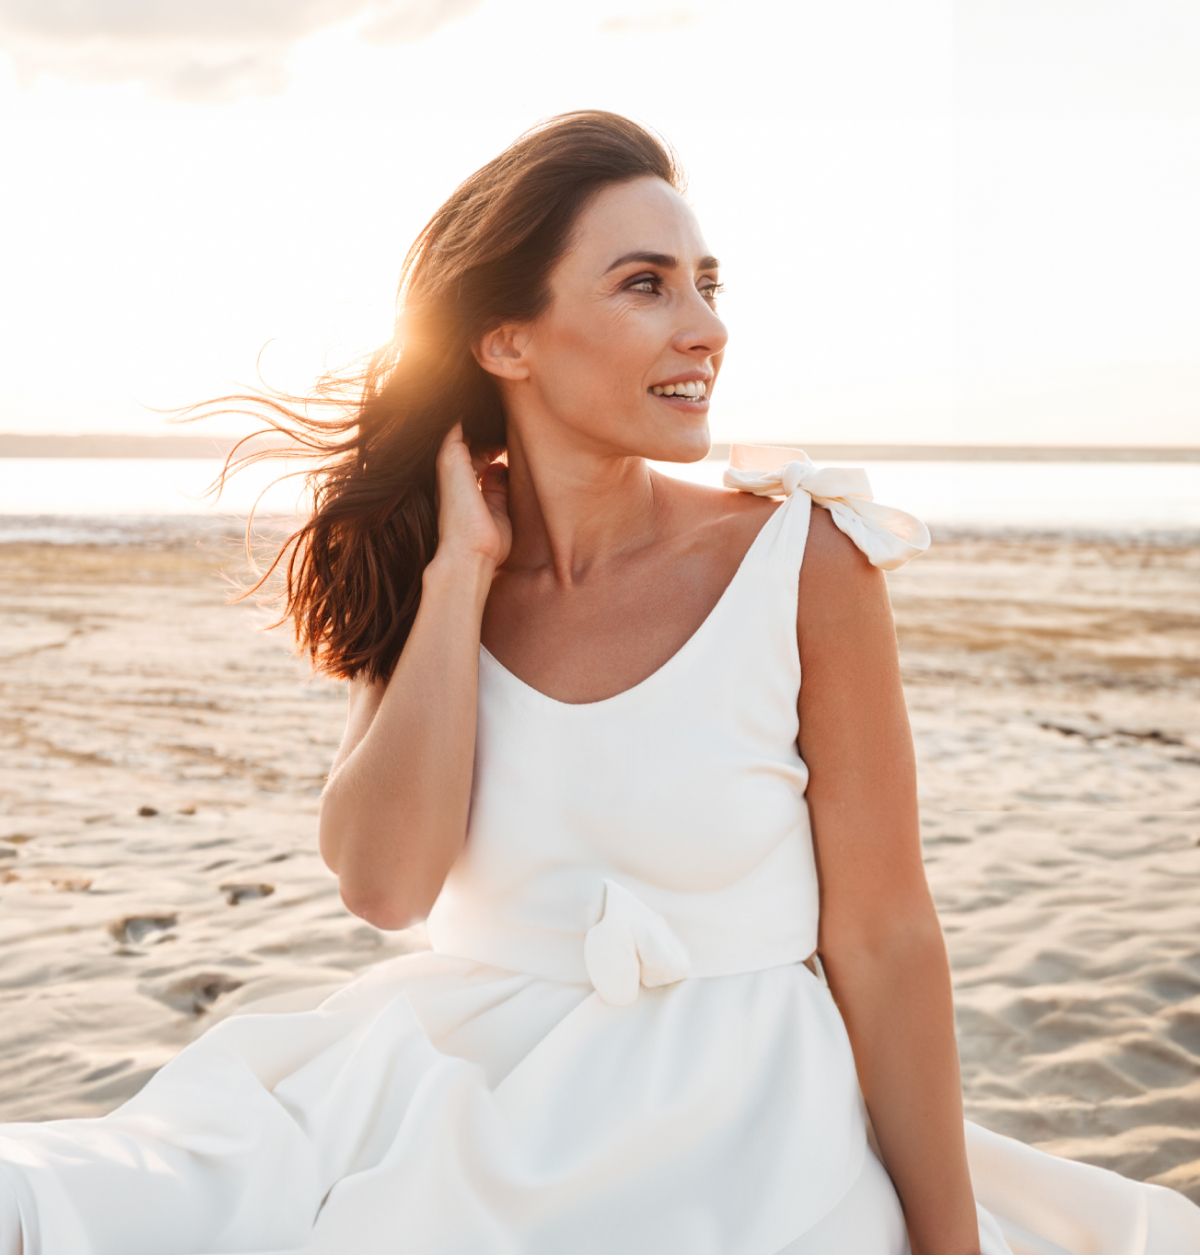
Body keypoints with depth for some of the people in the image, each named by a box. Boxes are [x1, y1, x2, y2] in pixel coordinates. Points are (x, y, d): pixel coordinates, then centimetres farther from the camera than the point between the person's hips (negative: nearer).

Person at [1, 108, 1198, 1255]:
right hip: (472, 1091, 3)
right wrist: (463, 572, -13)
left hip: (740, 1134, -2)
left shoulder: (801, 563, -10)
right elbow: (385, 881, -16)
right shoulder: (429, 588, -1)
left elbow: (882, 940, -7)